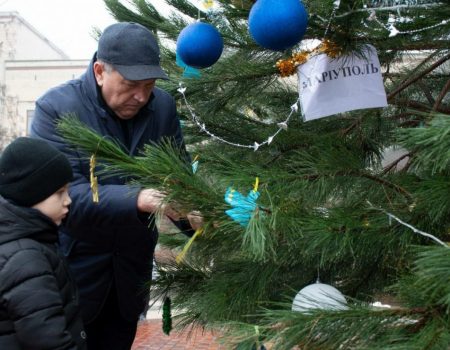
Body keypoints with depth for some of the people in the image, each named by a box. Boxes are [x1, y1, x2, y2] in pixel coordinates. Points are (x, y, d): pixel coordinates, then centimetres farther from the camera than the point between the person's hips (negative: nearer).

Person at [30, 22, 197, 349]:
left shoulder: (163, 106, -4)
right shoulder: (56, 108, -18)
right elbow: (65, 194, -27)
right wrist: (139, 199, -40)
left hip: (132, 265, 4)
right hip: (72, 265, -4)